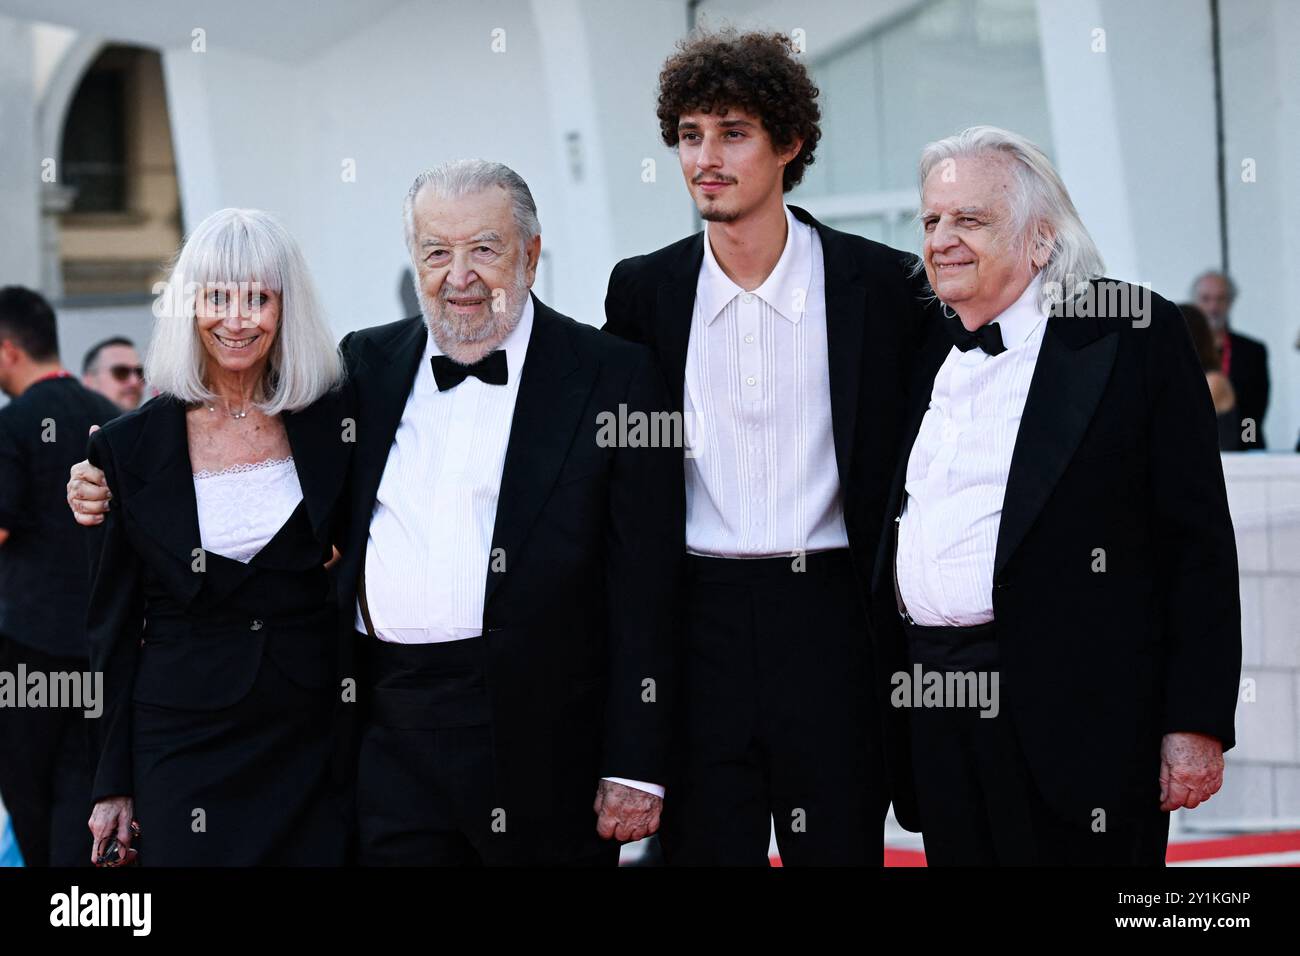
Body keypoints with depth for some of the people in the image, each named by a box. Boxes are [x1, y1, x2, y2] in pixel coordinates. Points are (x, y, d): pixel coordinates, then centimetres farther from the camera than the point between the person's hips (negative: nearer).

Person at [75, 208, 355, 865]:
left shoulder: (330, 420, 2)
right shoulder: (129, 448, 0)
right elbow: (113, 625, 3)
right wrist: (113, 784, 2)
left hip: (313, 737, 1)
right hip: (186, 735, -1)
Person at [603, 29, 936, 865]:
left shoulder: (882, 285, 0)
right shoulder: (643, 291, 7)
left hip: (831, 627, -2)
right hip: (699, 630, 2)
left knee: (840, 845, 2)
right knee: (702, 845, 3)